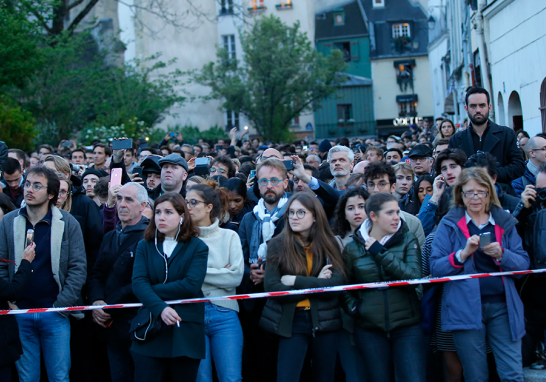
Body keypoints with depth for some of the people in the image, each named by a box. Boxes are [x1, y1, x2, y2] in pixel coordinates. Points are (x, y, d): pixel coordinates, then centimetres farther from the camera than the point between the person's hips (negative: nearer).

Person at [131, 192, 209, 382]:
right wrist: (160, 308, -22)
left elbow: (192, 285, -12)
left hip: (185, 333, -1)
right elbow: (138, 283, -6)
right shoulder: (144, 246, 10)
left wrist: (153, 291, -9)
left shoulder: (198, 247, 3)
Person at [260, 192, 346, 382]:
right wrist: (316, 284, -12)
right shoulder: (278, 245, -2)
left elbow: (336, 283, -10)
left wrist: (296, 281, -15)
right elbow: (271, 287, -11)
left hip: (324, 322, 2)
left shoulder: (329, 244, 2)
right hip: (291, 322, -1)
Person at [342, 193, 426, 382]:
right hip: (370, 329, 1)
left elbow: (413, 277, -13)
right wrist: (353, 307, -2)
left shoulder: (408, 240, 2)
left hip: (407, 326, -1)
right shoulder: (353, 248, 5)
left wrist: (381, 253, -13)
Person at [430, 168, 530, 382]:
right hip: (467, 308, -1)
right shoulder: (449, 225, 5)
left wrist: (501, 255, -13)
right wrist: (464, 253, -17)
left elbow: (523, 263, 5)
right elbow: (435, 268, -3)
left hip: (502, 306, 2)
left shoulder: (504, 222, 11)